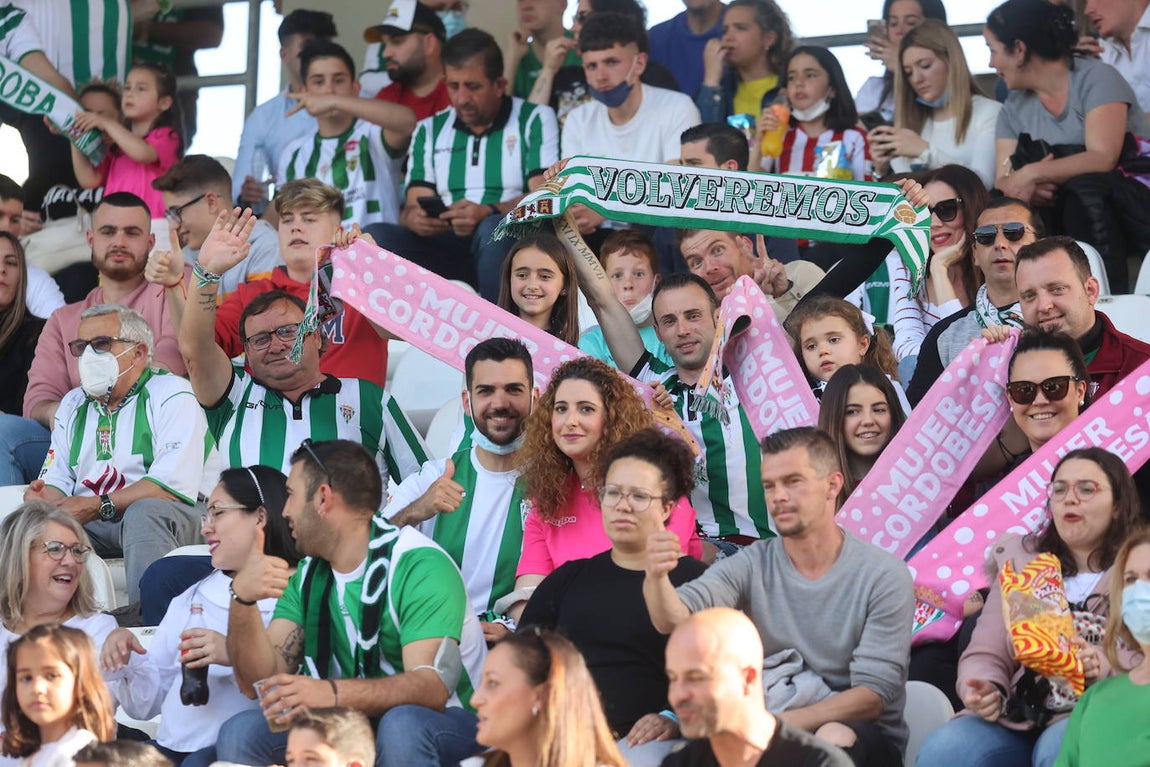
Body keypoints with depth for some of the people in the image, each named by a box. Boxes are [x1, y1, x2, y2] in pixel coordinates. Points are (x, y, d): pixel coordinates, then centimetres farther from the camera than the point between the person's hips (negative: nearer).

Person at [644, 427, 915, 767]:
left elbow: (873, 694, -12)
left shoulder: (884, 577, -6)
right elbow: (674, 621, -15)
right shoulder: (752, 566, 2)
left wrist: (781, 724, -26)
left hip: (862, 738, -3)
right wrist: (656, 578, -40)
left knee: (836, 737, -37)